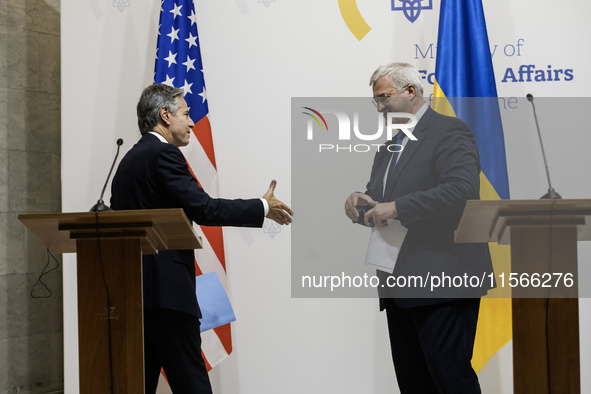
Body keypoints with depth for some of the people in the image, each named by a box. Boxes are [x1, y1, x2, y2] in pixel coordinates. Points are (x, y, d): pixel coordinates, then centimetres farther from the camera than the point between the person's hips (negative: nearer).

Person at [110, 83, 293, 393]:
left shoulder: (128, 160, 19)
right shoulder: (163, 155, -9)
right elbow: (205, 209, -17)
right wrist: (263, 207, -6)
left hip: (132, 289, 10)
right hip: (165, 290, -9)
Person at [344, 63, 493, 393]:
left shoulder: (450, 131, -6)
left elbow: (463, 190, -22)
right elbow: (381, 201, 26)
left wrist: (396, 208, -21)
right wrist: (360, 201, 1)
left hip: (442, 280, -9)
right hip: (401, 287, 9)